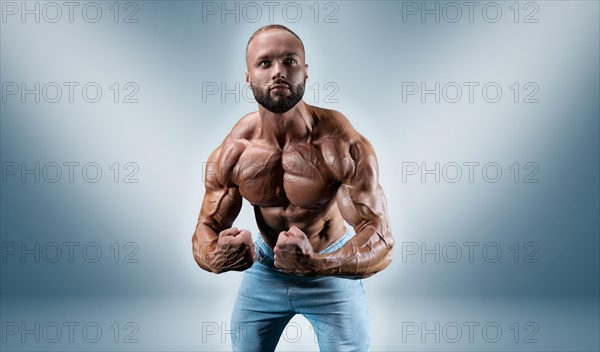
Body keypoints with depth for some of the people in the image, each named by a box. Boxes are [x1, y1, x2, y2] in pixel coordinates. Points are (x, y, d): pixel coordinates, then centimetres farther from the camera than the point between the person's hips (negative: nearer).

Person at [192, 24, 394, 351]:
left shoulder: (345, 146, -27)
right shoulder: (230, 155, -17)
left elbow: (380, 242, -30)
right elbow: (206, 229, -8)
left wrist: (316, 264, -50)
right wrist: (215, 259, -34)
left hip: (332, 269, -3)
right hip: (264, 266, 3)